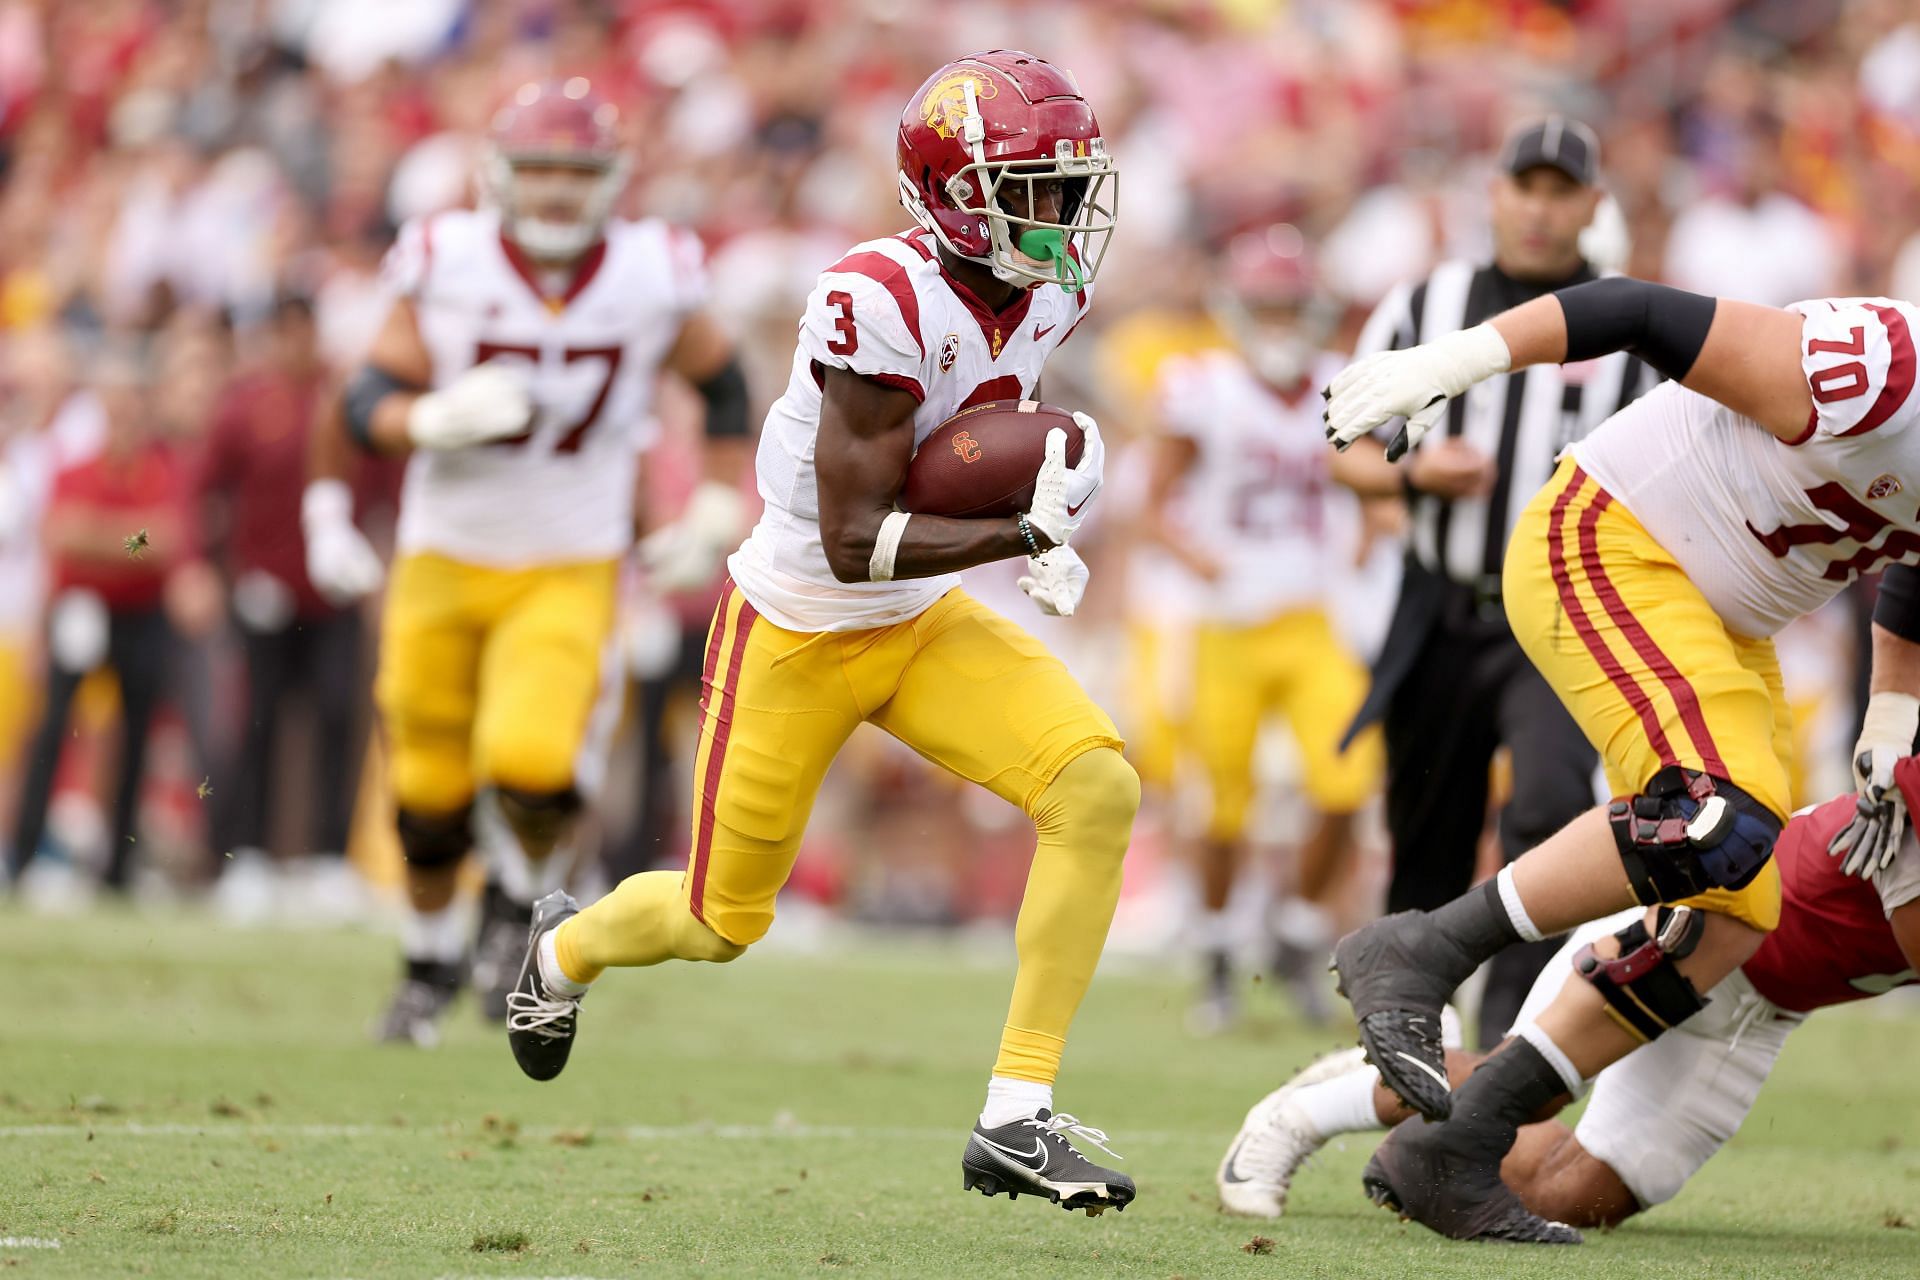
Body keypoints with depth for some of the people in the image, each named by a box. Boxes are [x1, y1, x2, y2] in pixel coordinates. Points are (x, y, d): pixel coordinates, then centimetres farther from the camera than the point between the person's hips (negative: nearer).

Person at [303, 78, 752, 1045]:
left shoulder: (651, 278, -8)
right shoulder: (449, 268, -11)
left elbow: (722, 387, 11)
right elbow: (366, 406, -9)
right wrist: (435, 421, -28)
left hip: (568, 574, -1)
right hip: (444, 563, 1)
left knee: (530, 764, -23)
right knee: (430, 795, 7)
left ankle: (523, 894, 11)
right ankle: (430, 960, 35)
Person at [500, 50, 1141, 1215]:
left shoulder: (1046, 292, -6)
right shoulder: (883, 302, -30)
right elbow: (853, 542, -30)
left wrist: (1047, 484, 0)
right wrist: (1023, 531, -36)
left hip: (925, 624, 6)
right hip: (798, 629, -6)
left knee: (1098, 789, -19)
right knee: (723, 922, 10)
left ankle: (1019, 1116, -15)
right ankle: (568, 947, 48)